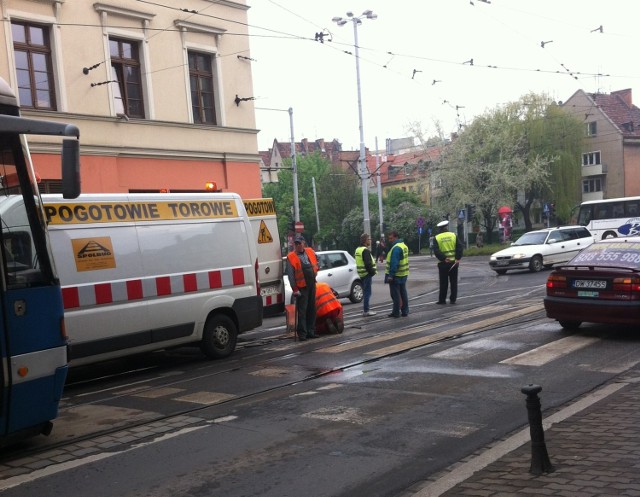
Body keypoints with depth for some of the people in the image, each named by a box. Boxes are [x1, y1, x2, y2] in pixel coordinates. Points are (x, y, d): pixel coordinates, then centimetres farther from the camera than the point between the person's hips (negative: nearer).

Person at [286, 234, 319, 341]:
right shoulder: (291, 257, -8)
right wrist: (295, 289, -14)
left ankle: (311, 331, 18)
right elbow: (290, 275, -10)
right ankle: (302, 333, -1)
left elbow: (316, 264, 25)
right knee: (302, 310, -5)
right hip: (301, 287, -5)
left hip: (312, 284, 5)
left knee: (312, 309, 10)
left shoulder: (310, 252, 7)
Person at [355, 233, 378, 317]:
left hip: (362, 274, 10)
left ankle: (365, 309, 22)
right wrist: (373, 271, -12)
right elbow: (368, 264, -23)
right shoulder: (365, 250, -16)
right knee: (367, 292, -6)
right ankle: (366, 310, -5)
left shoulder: (358, 249, 14)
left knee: (365, 292, 16)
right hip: (367, 274, -10)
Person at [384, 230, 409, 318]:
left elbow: (394, 263, -24)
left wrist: (391, 275, -23)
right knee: (403, 293, 13)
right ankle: (405, 311, 18)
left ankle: (396, 312, 2)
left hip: (396, 275, -10)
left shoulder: (396, 248, -19)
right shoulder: (404, 246, 12)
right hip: (403, 274, 10)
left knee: (395, 294, -2)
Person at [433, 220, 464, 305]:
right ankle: (453, 299, 10)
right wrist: (458, 258, -8)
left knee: (443, 283, 5)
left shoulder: (436, 238, -1)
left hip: (443, 263, -1)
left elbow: (436, 251, -13)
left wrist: (444, 258, -15)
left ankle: (442, 300, 7)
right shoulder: (453, 235, 2)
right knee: (453, 282, 9)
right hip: (453, 262, 1)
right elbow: (460, 247, -6)